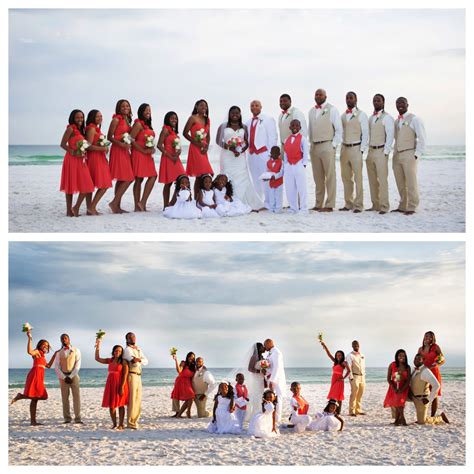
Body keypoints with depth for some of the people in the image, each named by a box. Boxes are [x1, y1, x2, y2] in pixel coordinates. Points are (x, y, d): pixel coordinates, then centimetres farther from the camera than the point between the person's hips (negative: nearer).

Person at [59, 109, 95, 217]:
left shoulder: (81, 130, 16)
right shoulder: (70, 129, -7)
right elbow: (63, 144, -14)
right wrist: (73, 152, -21)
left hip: (81, 160, 8)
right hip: (72, 160, -8)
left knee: (86, 187, 2)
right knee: (70, 185, -2)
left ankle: (76, 208, 9)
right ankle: (69, 210, 3)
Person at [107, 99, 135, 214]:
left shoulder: (127, 120, 16)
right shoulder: (116, 120, -7)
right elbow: (109, 137, -11)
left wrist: (129, 143, 5)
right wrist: (121, 144, -20)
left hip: (125, 151, 8)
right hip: (117, 150, -8)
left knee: (122, 180, 7)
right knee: (127, 179, -13)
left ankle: (117, 206, 10)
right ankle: (114, 203, -10)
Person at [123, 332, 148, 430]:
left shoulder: (139, 350, 20)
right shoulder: (127, 349, -5)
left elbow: (146, 361, 7)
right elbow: (134, 361, -20)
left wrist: (139, 360, -9)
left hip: (138, 376, 8)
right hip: (131, 376, -8)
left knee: (138, 399, 9)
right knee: (132, 399, -10)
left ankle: (134, 420, 16)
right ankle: (130, 423, -8)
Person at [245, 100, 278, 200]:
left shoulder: (268, 120, 1)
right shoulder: (248, 123, 15)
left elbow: (272, 137, -4)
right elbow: (247, 139, 14)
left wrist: (271, 154, -10)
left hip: (264, 153, -5)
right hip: (252, 154, 5)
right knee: (256, 180, 9)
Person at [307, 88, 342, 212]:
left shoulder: (331, 110, -1)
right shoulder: (311, 111, 16)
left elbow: (339, 129, -3)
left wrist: (333, 145, -8)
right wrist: (311, 144, 11)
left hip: (327, 146, -6)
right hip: (314, 147, 6)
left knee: (330, 176, -6)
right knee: (318, 177, 7)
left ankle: (329, 205, -7)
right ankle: (318, 204, 12)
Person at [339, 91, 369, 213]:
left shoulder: (361, 115, -1)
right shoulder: (343, 115, 13)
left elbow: (365, 134, -3)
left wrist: (362, 151, -9)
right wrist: (341, 147, 7)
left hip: (356, 148, -5)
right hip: (344, 148, 5)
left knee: (358, 178, -6)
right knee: (346, 178, 8)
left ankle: (358, 205, -4)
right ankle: (348, 204, 14)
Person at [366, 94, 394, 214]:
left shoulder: (387, 117, -4)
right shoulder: (371, 118, 16)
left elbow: (390, 136, -9)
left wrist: (385, 152, -13)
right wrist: (366, 150, 9)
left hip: (381, 151, -6)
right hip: (370, 151, 6)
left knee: (382, 179, -9)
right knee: (372, 180, 7)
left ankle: (384, 206, -7)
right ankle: (375, 205, 13)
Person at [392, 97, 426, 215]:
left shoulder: (414, 119, -3)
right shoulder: (396, 122, 17)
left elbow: (422, 138, -8)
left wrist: (417, 155, -12)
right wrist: (394, 155, 11)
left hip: (409, 155, -6)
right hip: (397, 156, 6)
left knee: (411, 182, -5)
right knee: (400, 184, 7)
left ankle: (411, 207, -1)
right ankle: (403, 206, 14)